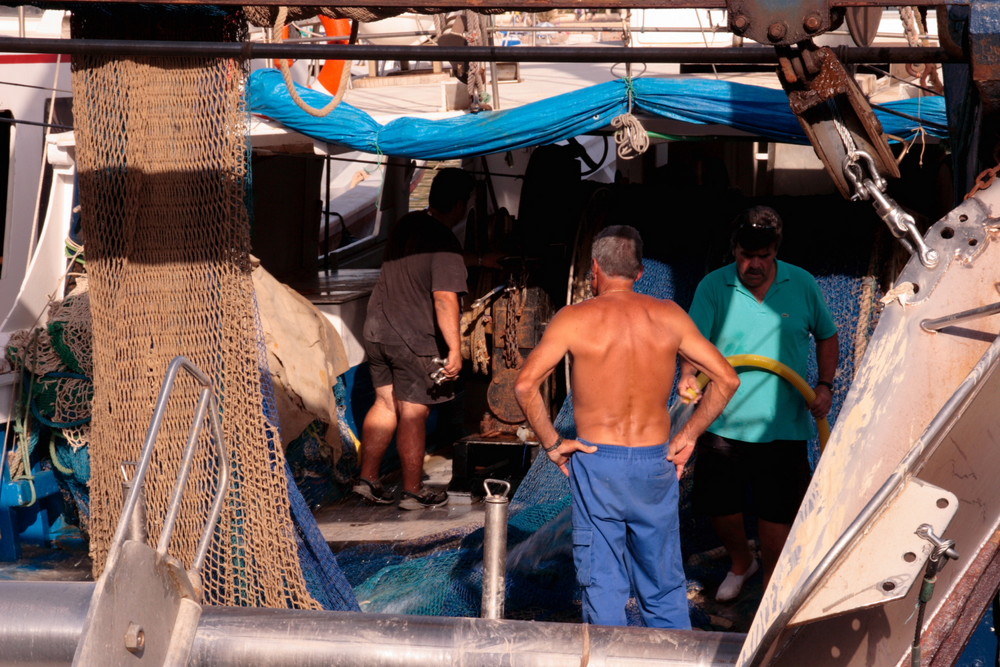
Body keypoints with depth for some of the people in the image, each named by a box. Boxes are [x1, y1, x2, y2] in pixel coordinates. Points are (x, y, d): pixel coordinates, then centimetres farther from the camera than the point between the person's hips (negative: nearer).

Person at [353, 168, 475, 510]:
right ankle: (413, 491, 12)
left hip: (377, 331, 8)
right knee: (413, 414, 2)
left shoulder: (405, 224, 7)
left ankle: (367, 478, 20)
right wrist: (454, 348, -25)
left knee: (385, 404, 17)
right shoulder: (444, 244, -19)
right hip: (414, 341, -8)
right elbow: (445, 299, -27)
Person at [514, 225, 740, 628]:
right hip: (656, 463, 2)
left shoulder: (575, 319, -5)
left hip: (597, 463, -2)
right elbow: (726, 379, 1)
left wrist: (551, 443, -5)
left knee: (602, 584, 5)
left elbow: (525, 384, -14)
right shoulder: (669, 316, 2)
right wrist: (688, 436, 6)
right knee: (665, 586, 13)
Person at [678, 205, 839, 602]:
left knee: (776, 510, 3)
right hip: (723, 421, 1)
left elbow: (826, 335, 13)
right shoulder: (713, 287, -6)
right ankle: (740, 563, 42)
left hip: (783, 425, 0)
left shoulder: (802, 285, -1)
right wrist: (688, 375, -37)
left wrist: (825, 385, -1)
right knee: (718, 504, 12)